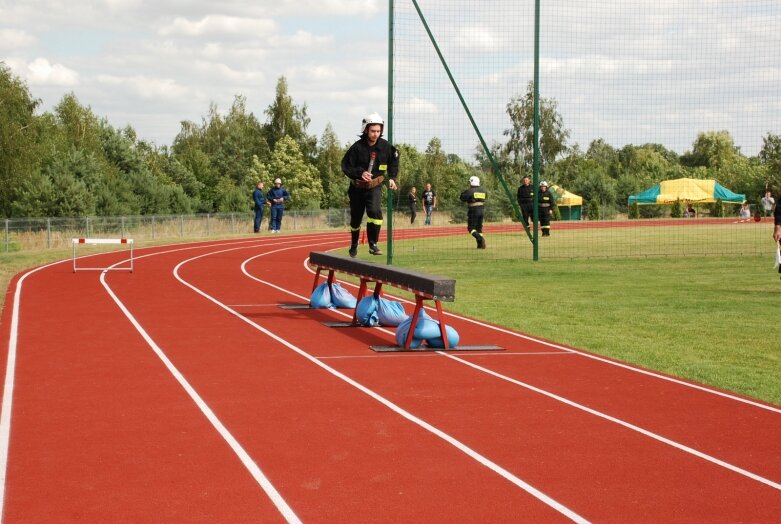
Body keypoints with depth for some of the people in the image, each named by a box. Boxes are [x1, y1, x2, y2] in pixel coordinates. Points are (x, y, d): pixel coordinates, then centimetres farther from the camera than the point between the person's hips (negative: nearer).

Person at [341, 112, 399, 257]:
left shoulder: (385, 146, -8)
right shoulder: (357, 147, -15)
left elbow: (394, 162, 11)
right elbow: (346, 167, -13)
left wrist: (392, 178, 0)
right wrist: (360, 173, -29)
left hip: (375, 186, 0)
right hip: (357, 187, 0)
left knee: (375, 211, -25)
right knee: (355, 218, 13)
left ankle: (373, 244, -20)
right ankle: (354, 244, 38)